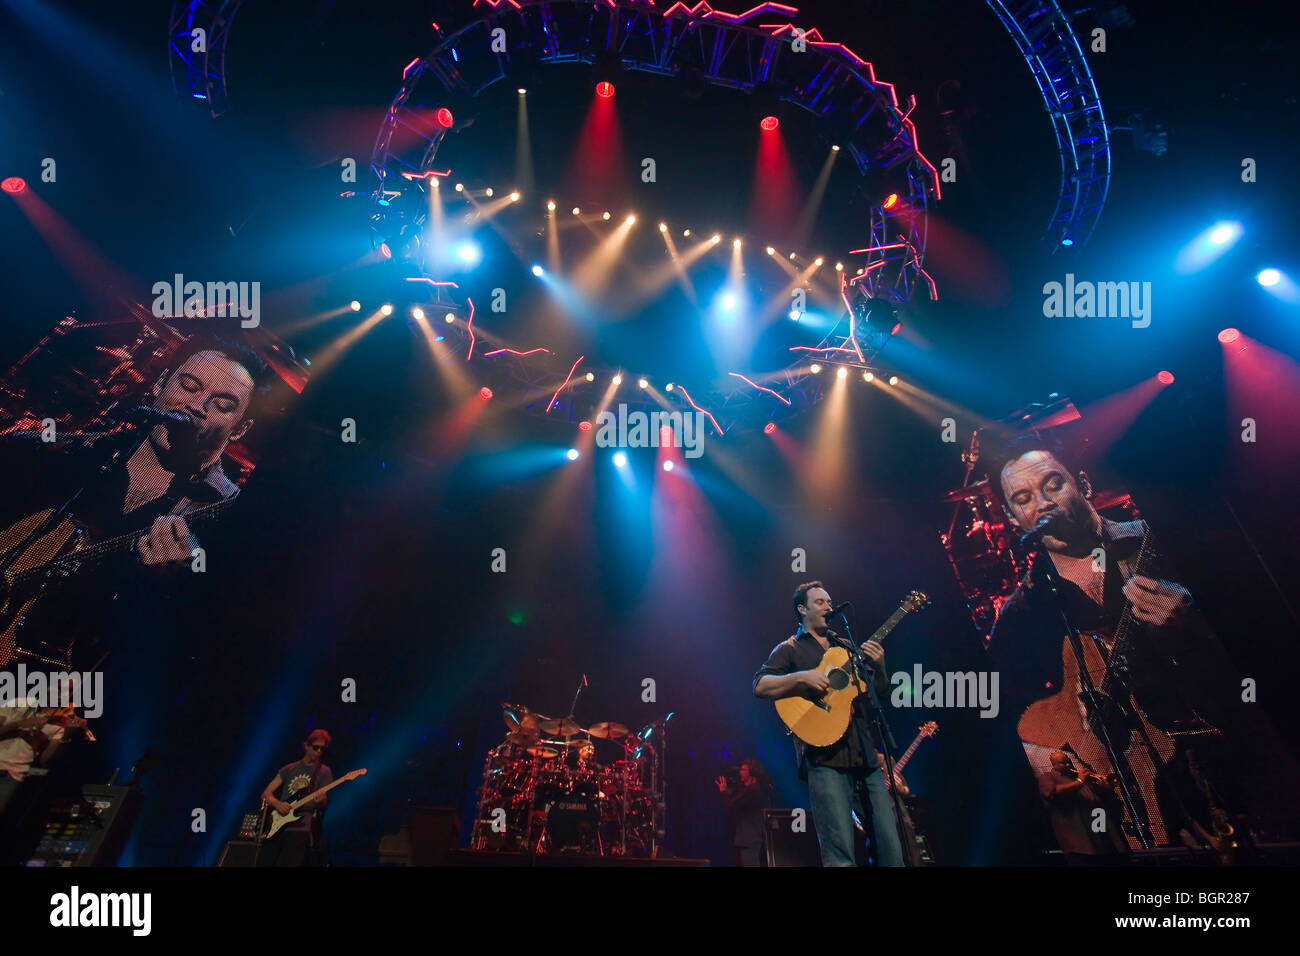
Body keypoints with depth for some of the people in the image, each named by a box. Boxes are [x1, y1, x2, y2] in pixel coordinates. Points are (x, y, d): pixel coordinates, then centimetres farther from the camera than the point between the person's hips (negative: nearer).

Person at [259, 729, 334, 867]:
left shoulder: (324, 772, 7)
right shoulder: (289, 769, 16)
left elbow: (323, 803, 2)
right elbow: (266, 794, 12)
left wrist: (320, 801, -23)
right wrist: (277, 804, -9)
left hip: (301, 825, -3)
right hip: (277, 824, 4)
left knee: (287, 863, -19)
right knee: (264, 862, -7)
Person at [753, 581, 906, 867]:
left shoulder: (846, 647, 23)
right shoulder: (790, 649, 8)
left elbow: (879, 692, 21)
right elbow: (760, 686, -7)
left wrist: (878, 667, 1)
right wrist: (802, 677, -19)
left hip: (865, 757, 5)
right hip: (825, 759, -5)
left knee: (892, 850, 2)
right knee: (840, 855, -12)